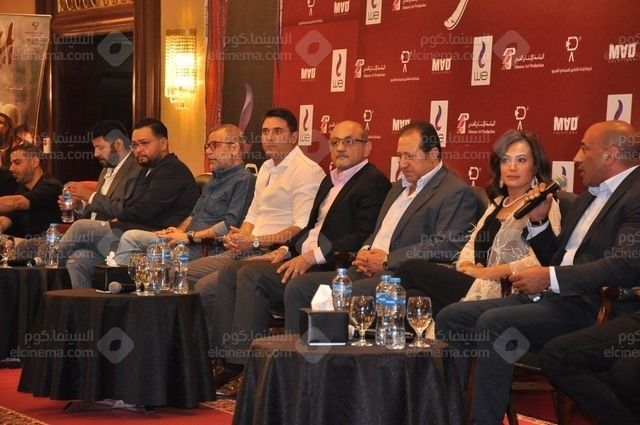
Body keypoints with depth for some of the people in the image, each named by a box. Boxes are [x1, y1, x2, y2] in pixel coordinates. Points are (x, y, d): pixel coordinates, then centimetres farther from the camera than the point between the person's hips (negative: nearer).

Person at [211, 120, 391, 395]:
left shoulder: (373, 182, -7)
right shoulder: (330, 181, 23)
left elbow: (363, 237, -17)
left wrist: (312, 256, -20)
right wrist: (286, 250, 7)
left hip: (331, 267, -10)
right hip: (302, 257, 10)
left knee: (252, 275, -24)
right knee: (230, 273, -4)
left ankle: (246, 369, -22)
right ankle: (227, 359, -8)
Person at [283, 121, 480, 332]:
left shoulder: (457, 192, -5)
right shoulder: (399, 187, 25)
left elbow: (446, 246, -16)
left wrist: (388, 261, -16)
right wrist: (364, 252, 5)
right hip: (367, 272, 9)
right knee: (298, 287, -4)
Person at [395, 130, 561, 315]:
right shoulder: (498, 203, 24)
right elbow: (471, 244, 21)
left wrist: (489, 272, -15)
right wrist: (466, 265, -3)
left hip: (503, 290, -7)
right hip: (479, 285, 8)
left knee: (412, 270, -18)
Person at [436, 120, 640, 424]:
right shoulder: (588, 199, 23)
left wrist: (549, 277, -21)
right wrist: (538, 221, 10)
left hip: (585, 307, -10)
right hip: (546, 297, 10)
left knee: (494, 323, -30)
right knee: (451, 317, -4)